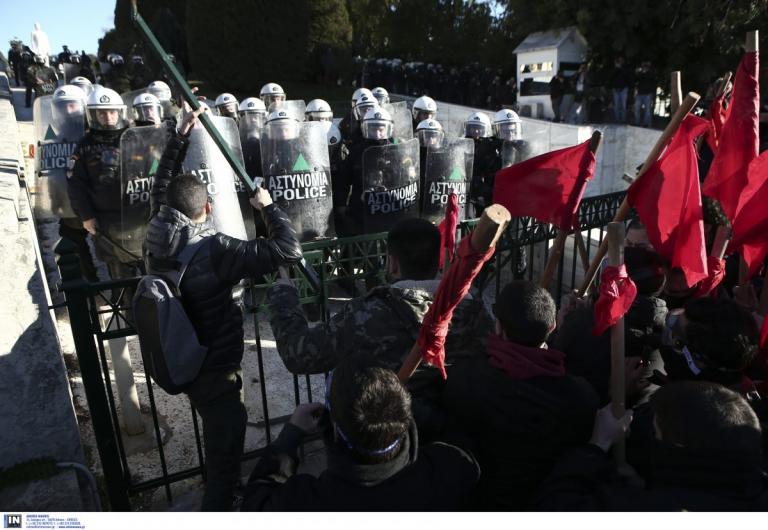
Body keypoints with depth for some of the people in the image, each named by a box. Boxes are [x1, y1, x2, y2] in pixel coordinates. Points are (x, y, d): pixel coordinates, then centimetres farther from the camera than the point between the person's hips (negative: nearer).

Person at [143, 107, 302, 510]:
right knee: (225, 452, 11)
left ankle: (217, 492, 57)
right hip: (216, 370, -8)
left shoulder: (156, 238, -8)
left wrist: (181, 135, 10)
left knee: (216, 439, 34)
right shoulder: (214, 250, -28)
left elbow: (162, 184, 10)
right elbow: (289, 250, -31)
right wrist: (267, 206, -17)